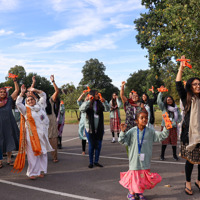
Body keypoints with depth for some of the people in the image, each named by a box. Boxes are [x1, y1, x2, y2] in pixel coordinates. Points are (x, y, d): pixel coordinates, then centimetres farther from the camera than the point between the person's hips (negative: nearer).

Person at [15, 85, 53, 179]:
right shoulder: (26, 110, 8)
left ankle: (41, 171, 17)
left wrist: (35, 90, 14)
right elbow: (18, 103, -4)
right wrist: (22, 93, -1)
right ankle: (32, 173, 6)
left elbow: (43, 95, 19)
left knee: (42, 152, 7)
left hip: (43, 133, 3)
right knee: (33, 153, -3)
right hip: (32, 135, -3)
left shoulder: (40, 106, 15)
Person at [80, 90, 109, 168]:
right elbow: (82, 109, -21)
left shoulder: (100, 103, 3)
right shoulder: (87, 104, -5)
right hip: (90, 128, -3)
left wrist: (104, 102, -22)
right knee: (91, 145, 6)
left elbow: (107, 109, -6)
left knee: (98, 145, 7)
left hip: (99, 128, 3)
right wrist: (88, 101, -25)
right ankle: (91, 162, 19)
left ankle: (96, 161, 22)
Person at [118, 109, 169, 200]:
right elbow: (122, 141, -8)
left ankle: (139, 192, 36)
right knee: (134, 176, 7)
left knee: (144, 177, 13)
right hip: (135, 161, -3)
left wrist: (166, 129, -15)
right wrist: (122, 132, -24)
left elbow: (161, 136, 0)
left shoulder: (150, 132, 0)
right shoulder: (132, 131, -8)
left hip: (145, 161, 3)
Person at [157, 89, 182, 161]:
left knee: (174, 141, 3)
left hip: (173, 127, 2)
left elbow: (180, 117, 12)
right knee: (164, 141, 0)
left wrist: (176, 122, -7)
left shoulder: (176, 108, 9)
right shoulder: (164, 107, 3)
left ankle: (174, 155, 19)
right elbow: (159, 101, -10)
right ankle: (162, 155, 11)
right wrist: (161, 92, -13)